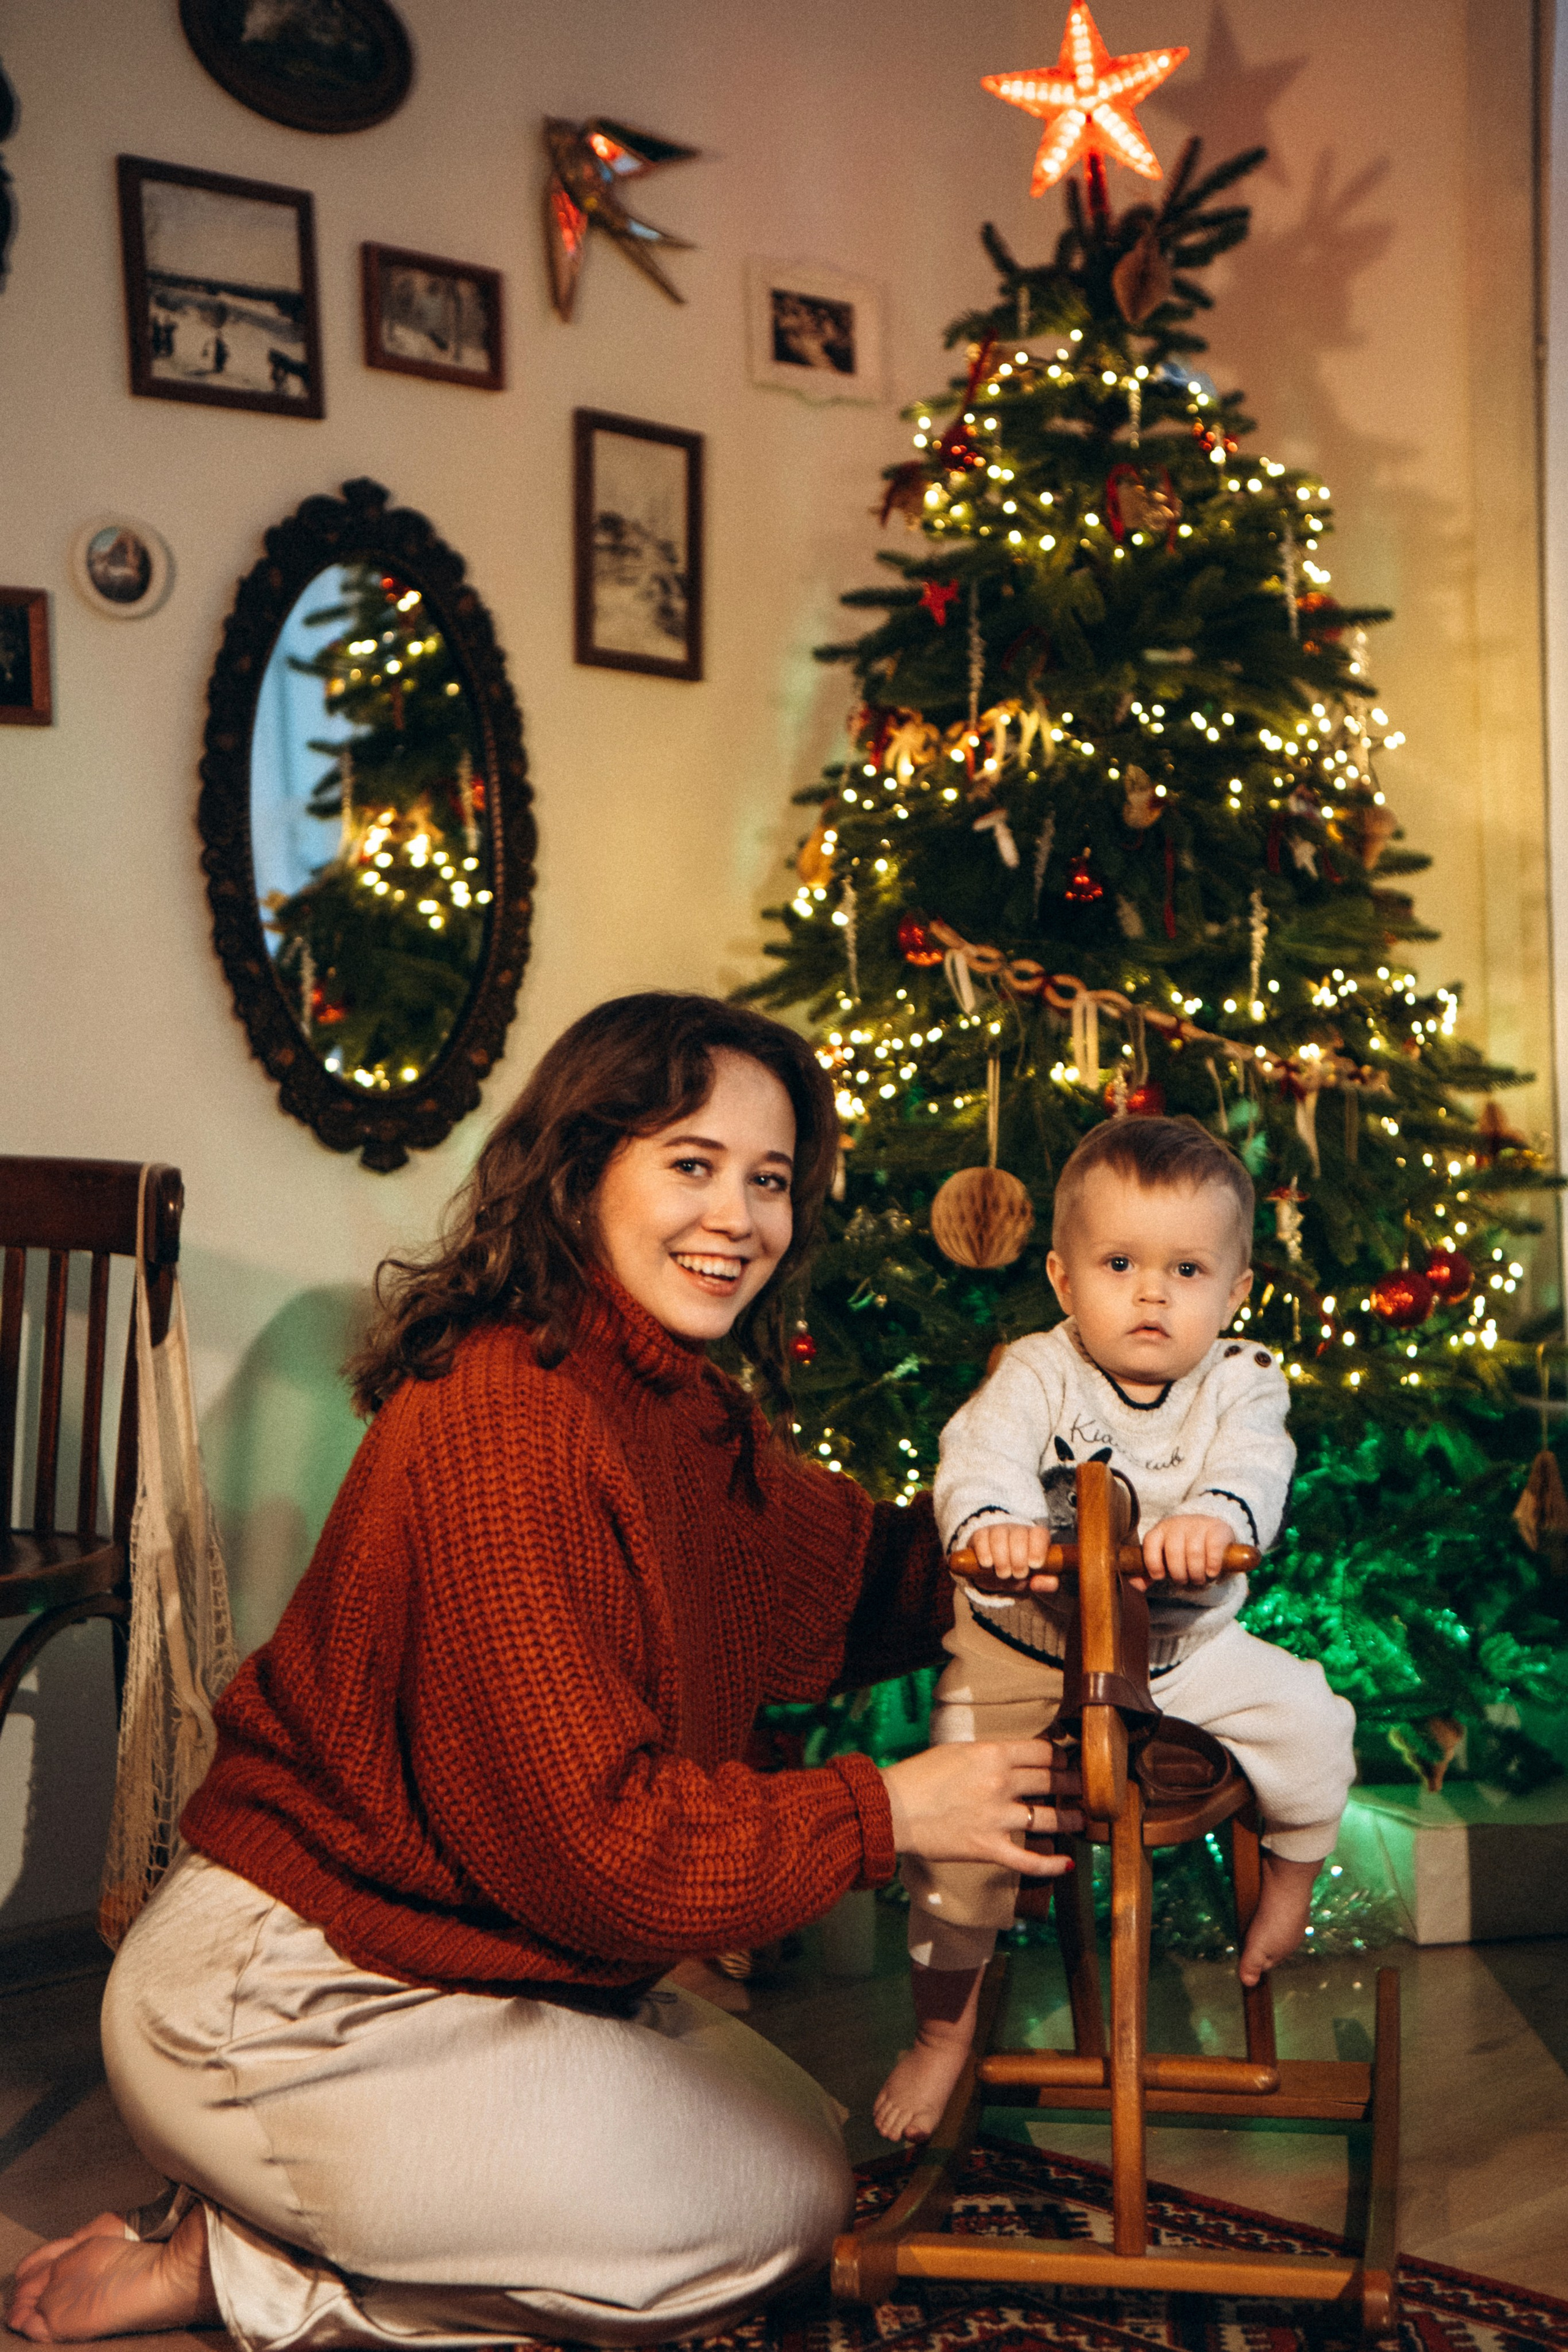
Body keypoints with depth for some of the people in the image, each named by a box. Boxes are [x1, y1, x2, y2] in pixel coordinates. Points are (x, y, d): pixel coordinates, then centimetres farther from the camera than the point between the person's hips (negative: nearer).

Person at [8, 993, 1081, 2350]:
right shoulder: (504, 1423, -26)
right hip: (279, 2008, -10)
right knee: (783, 2211, -5)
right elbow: (584, 1834, -27)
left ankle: (261, 2238, 12)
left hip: (477, 1958, 10)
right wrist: (887, 1811, -18)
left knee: (805, 2144, 14)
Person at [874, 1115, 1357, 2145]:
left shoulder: (1239, 1383, -12)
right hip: (1023, 1653, -2)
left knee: (1309, 1720, -6)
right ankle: (946, 2027, 15)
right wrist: (990, 1521, -61)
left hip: (1186, 1646, 2)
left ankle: (1294, 1867, 29)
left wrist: (1215, 1516, -56)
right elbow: (983, 1452, -37)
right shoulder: (1036, 1376, -19)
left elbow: (1255, 1464, -32)